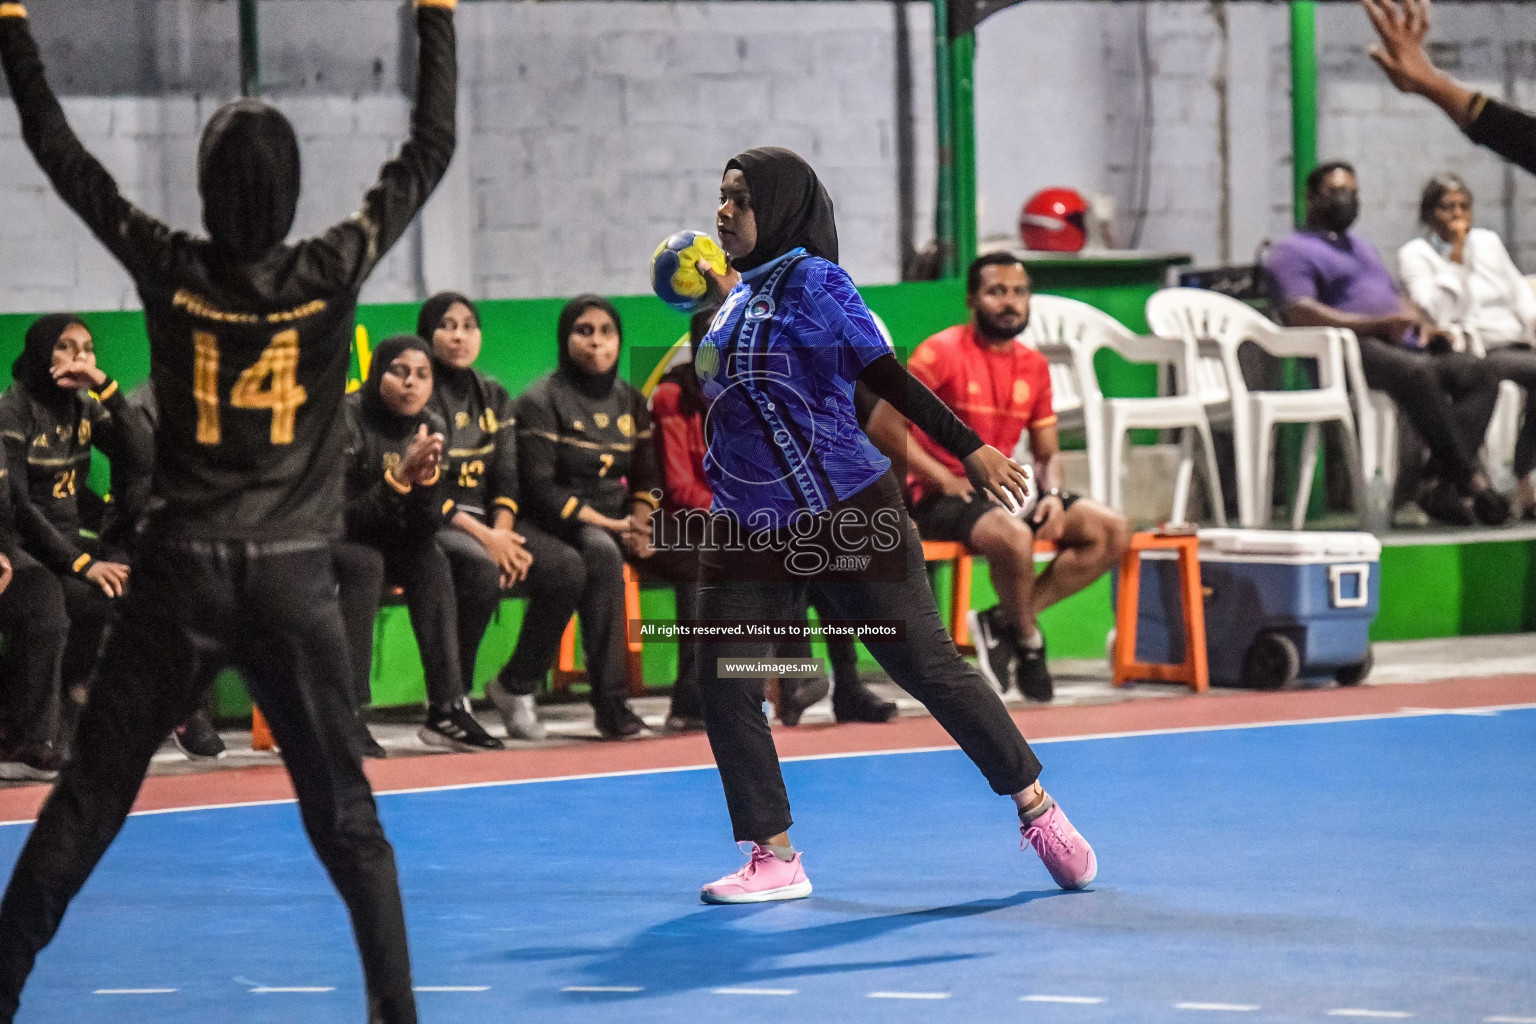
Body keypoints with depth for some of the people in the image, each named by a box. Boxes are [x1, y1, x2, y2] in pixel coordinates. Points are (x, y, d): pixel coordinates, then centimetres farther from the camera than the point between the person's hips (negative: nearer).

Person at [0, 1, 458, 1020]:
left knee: (83, 805, 6)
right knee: (346, 814, 6)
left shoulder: (169, 270, -5)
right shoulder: (332, 273, -6)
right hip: (294, 580, 0)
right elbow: (431, 150, 3)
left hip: (181, 572, 0)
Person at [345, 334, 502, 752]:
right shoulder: (347, 420, -20)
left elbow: (424, 528, -9)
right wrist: (398, 478, -35)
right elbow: (341, 517, -25)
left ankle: (447, 708, -25)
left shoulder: (430, 429, -3)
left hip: (390, 545, 5)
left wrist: (427, 479, -28)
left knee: (432, 560, -22)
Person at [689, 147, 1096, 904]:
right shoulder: (742, 294, 12)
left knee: (928, 665, -2)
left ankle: (1037, 808, 12)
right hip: (749, 528, 7)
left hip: (845, 518, -7)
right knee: (723, 687, -3)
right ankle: (775, 859, 8)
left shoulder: (809, 281, -10)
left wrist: (969, 450, -18)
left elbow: (887, 377, -13)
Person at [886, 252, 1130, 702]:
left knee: (1111, 530, -8)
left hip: (999, 492, 7)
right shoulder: (943, 352, -9)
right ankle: (1029, 639, -8)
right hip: (939, 497, -7)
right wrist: (945, 479, -18)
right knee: (1013, 535, -38)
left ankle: (1004, 622, -8)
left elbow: (1047, 453, 17)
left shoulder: (1033, 366, 10)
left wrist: (1053, 495, -6)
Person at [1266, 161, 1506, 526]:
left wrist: (1423, 324, 9)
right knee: (1417, 372, -37)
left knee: (1477, 373, -17)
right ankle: (1470, 481, -30)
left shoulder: (1362, 248, 34)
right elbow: (1300, 313, -10)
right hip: (1353, 351, -8)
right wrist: (1376, 324, -17)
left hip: (1402, 345, 8)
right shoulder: (1292, 250, 6)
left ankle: (1438, 482, -29)